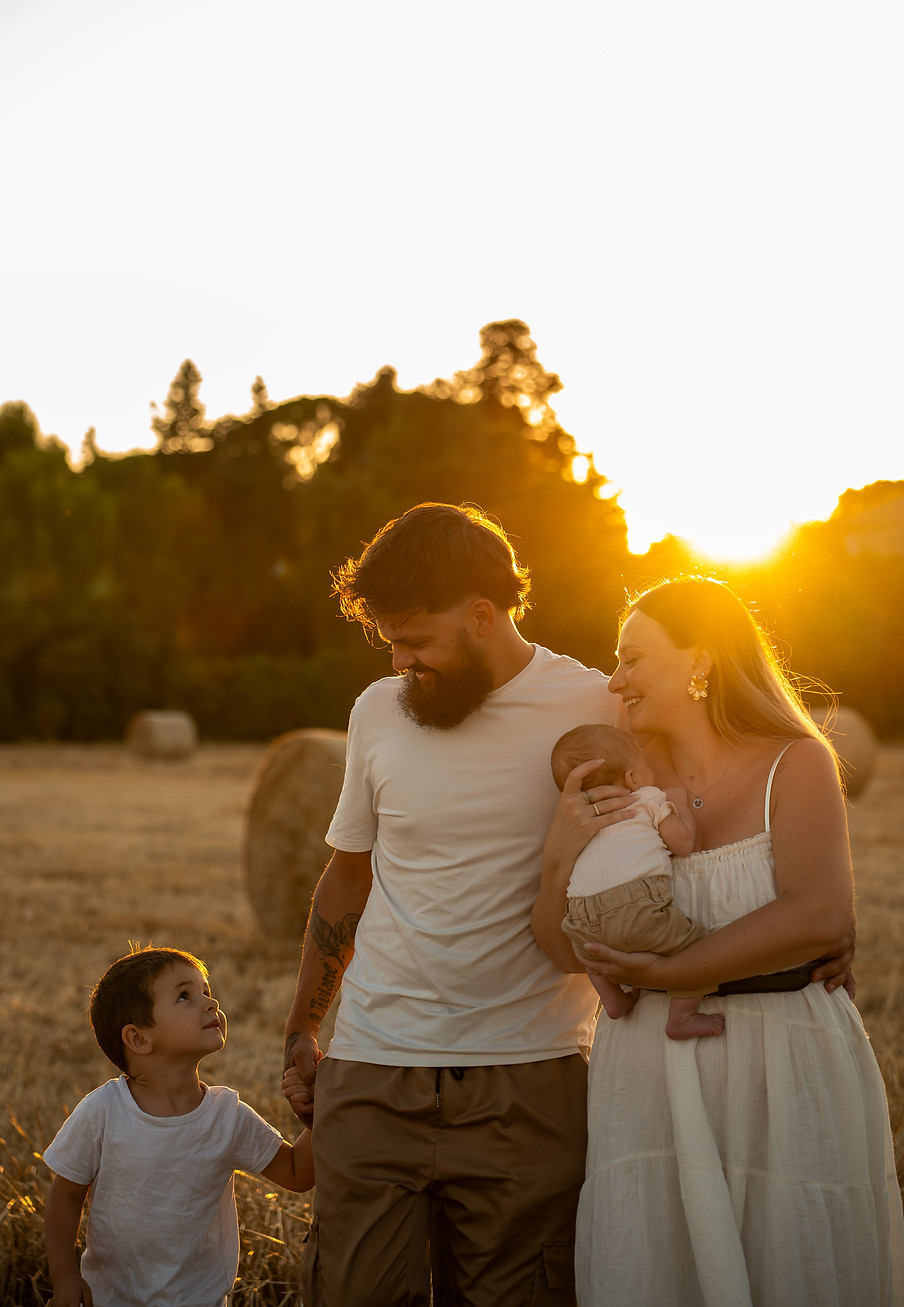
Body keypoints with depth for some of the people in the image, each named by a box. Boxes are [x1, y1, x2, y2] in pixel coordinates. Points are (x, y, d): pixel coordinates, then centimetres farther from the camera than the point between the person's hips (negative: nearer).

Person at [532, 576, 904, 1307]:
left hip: (788, 1081, -3)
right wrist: (562, 856, -13)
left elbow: (819, 915, -21)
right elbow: (567, 950, 6)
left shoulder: (796, 765, -5)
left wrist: (670, 973, -18)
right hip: (652, 1083, 3)